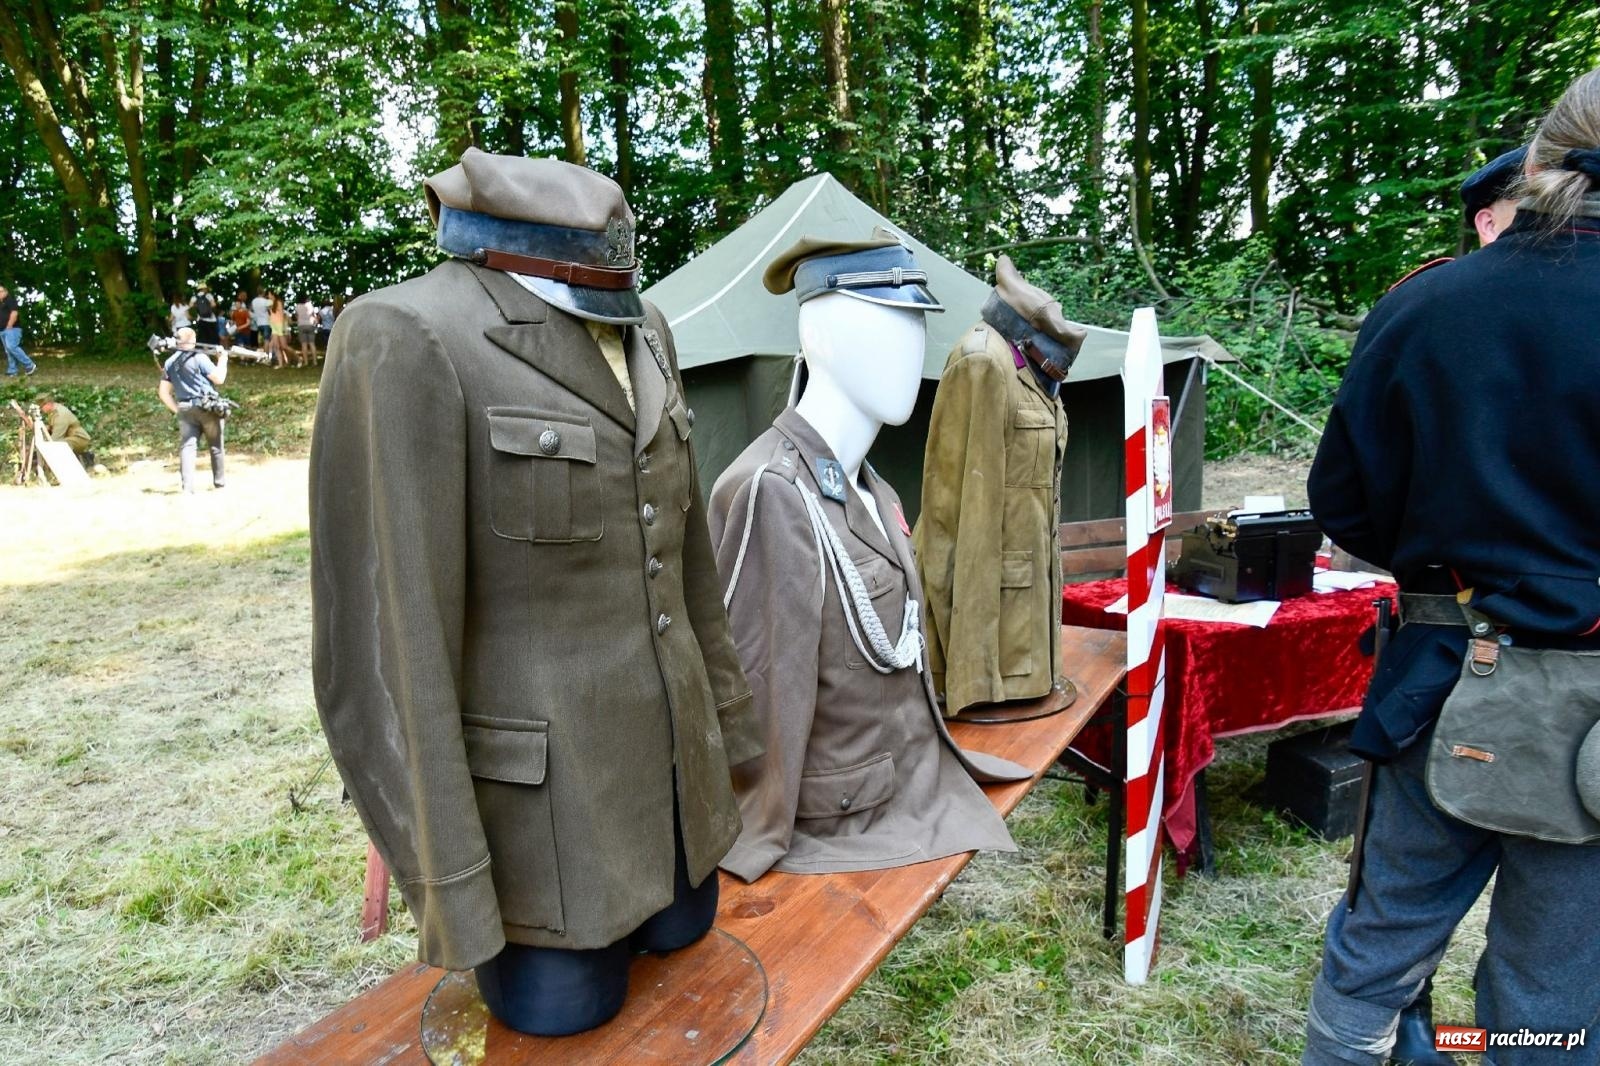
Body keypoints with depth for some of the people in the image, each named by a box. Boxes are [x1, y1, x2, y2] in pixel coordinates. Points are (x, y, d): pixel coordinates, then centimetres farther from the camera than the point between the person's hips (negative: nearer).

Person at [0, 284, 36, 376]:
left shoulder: (10, 299, -3)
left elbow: (14, 313, -15)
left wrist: (9, 326, -18)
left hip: (12, 329, -10)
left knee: (12, 347, -22)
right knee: (9, 351, 4)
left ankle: (29, 365, -16)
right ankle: (12, 371, 1)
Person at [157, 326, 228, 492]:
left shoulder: (169, 363, 9)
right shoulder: (199, 358, -9)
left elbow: (163, 392, 10)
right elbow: (219, 378, -9)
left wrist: (176, 410, 15)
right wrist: (223, 360, 6)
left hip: (185, 409, 4)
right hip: (208, 407, -4)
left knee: (187, 446, -3)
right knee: (216, 446, 11)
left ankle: (188, 486, -16)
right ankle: (218, 481, 20)